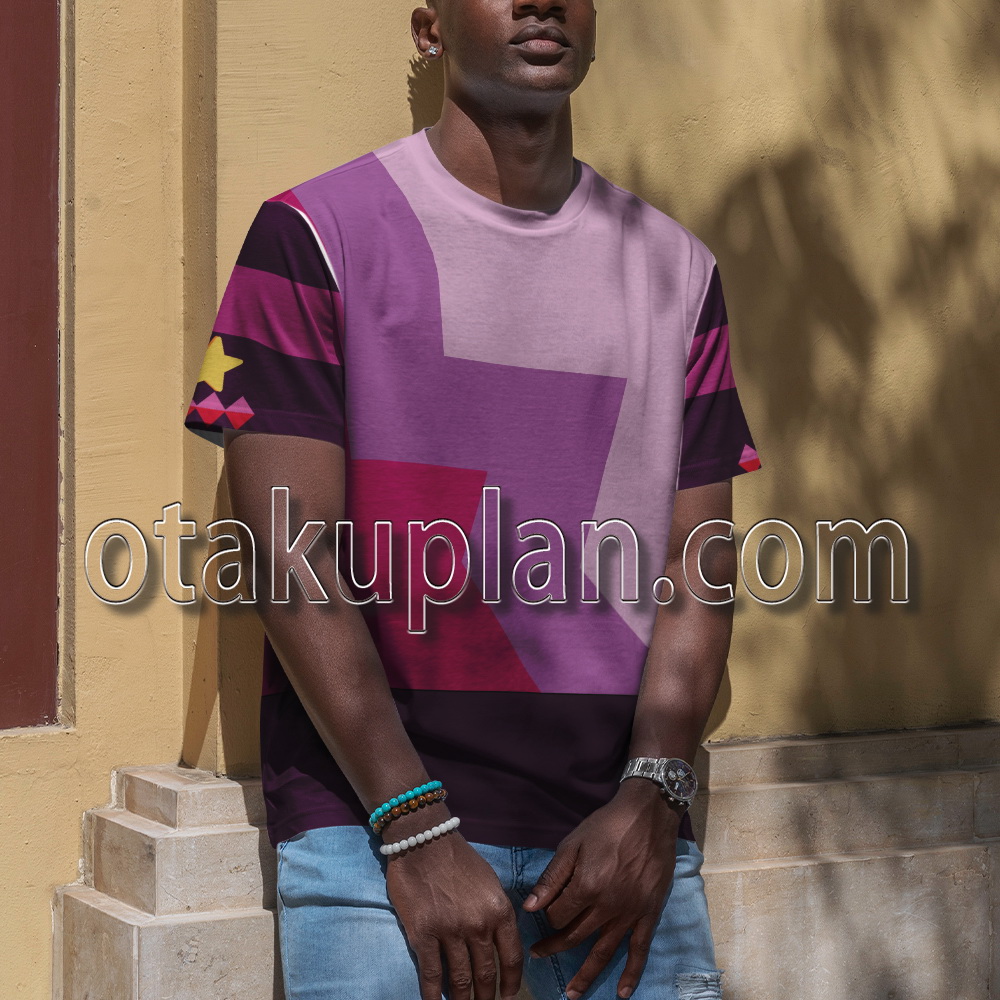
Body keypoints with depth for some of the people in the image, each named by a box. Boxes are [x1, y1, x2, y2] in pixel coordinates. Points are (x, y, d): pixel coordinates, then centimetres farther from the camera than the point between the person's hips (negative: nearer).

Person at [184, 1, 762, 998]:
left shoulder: (676, 268, 12)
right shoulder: (315, 235, 0)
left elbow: (700, 561, 7)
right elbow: (293, 559, -7)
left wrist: (651, 798, -8)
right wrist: (417, 832, -14)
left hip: (620, 821, 3)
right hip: (375, 828, -3)